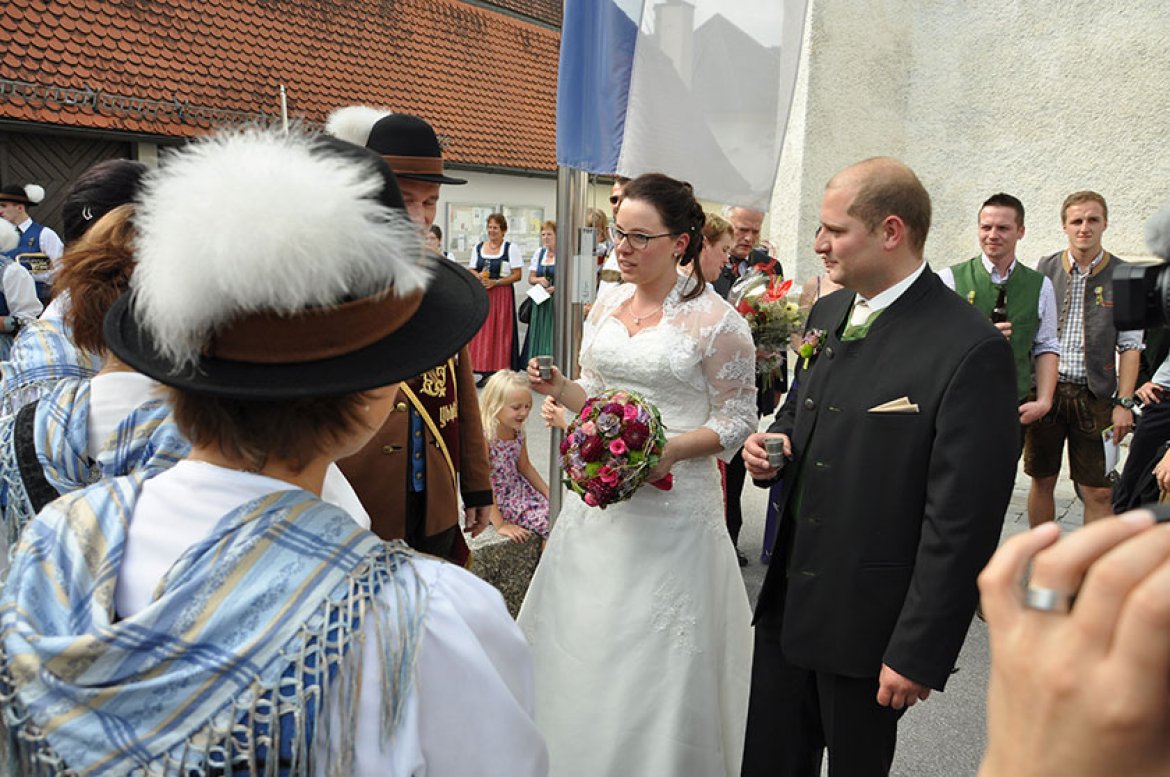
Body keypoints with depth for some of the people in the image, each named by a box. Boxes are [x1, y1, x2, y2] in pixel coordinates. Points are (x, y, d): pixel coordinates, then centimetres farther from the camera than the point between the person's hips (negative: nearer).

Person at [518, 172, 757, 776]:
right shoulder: (605, 306, 7)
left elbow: (736, 421, -7)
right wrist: (559, 388, -5)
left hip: (670, 505, -5)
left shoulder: (715, 321, -10)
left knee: (653, 654, 6)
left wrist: (672, 448, -22)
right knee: (584, 639, 16)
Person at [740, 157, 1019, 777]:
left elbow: (963, 522, -19)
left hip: (869, 622, -6)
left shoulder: (970, 349, -20)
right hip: (786, 602, 7)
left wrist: (919, 652, -16)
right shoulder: (827, 313, 5)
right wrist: (775, 442, -2)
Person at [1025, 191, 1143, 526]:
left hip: (1095, 396, -1)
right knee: (1042, 482, 10)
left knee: (1098, 492, 0)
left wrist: (1124, 403, -5)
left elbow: (1130, 346, 1)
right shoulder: (1045, 269, 4)